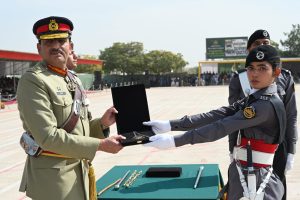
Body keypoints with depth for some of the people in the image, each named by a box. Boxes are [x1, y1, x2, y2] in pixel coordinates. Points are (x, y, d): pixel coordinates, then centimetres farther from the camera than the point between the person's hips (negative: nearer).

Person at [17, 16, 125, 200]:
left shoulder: (72, 80, 10)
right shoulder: (33, 80, -15)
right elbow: (48, 136, -23)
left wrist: (102, 124, -4)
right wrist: (101, 145, -21)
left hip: (79, 172, 8)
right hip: (54, 178, -8)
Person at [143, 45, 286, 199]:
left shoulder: (268, 104, -19)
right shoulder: (253, 100, 9)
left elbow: (221, 127, -24)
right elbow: (215, 116, 0)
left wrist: (174, 140, -25)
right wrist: (170, 125, -9)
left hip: (255, 179, -8)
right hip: (244, 174, 8)